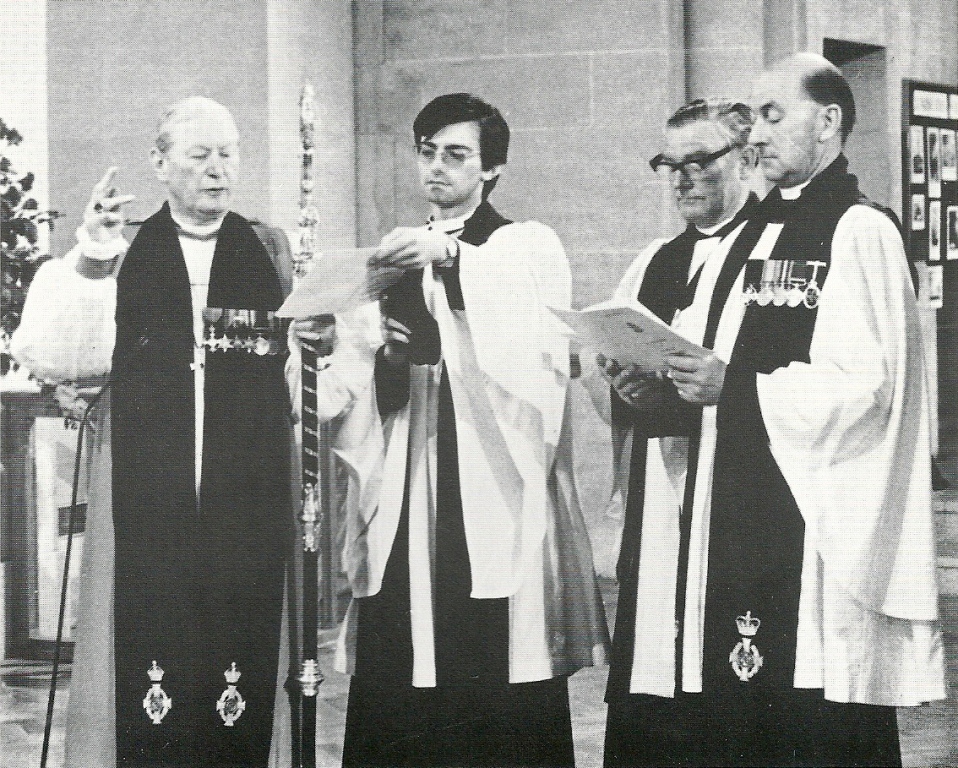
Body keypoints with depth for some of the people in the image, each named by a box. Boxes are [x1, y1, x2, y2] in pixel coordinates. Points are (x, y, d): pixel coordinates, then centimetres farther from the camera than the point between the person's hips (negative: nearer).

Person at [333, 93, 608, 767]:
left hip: (497, 498, -4)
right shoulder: (400, 255, 20)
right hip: (409, 505, 4)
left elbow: (542, 355, -14)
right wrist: (391, 359, -2)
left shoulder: (529, 245, 6)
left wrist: (453, 262, -21)